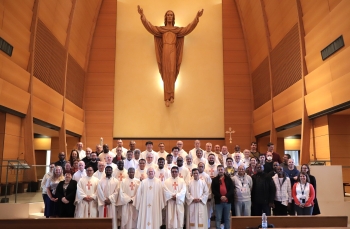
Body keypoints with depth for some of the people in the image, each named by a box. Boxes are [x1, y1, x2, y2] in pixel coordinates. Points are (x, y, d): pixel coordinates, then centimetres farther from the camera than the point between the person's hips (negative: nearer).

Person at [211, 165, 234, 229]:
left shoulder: (228, 179, 7)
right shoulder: (214, 180, 4)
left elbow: (232, 189, 0)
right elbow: (213, 190, -3)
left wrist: (226, 196, -14)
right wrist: (220, 197, -15)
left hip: (227, 201, 2)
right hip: (218, 201, -1)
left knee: (227, 218, 10)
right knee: (218, 218, 2)